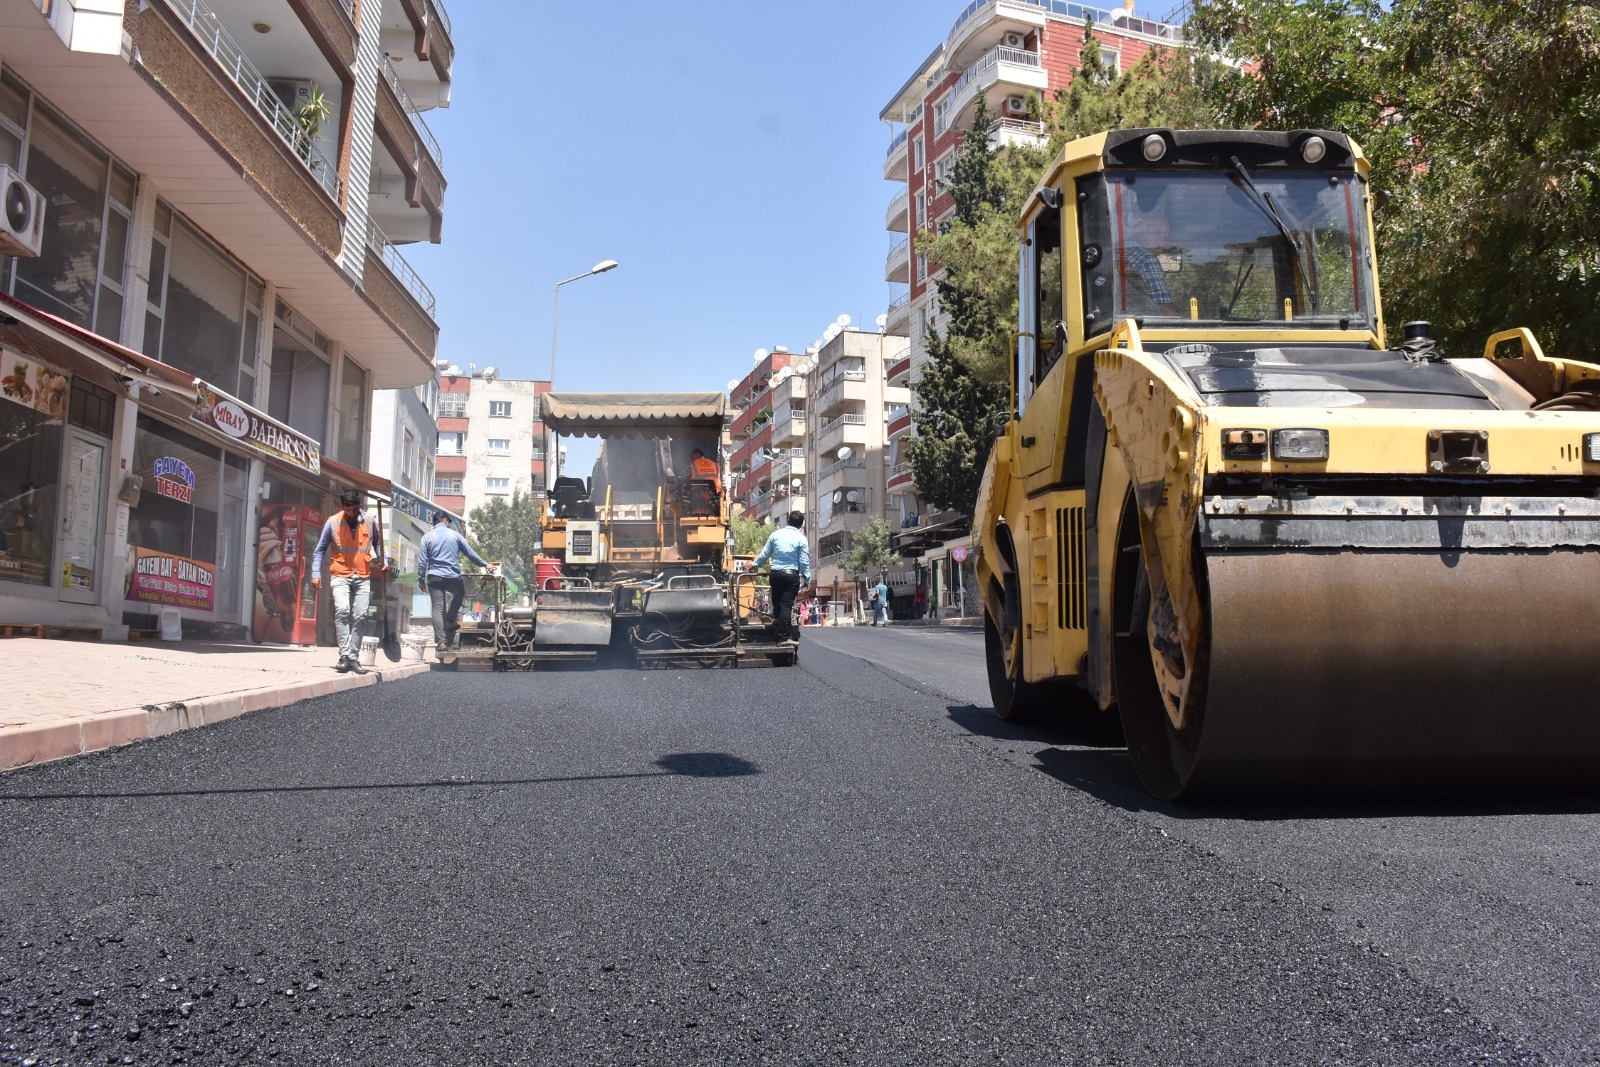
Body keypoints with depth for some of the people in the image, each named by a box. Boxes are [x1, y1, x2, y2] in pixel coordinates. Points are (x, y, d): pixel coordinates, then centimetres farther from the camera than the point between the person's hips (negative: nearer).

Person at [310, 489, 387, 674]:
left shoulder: (369, 522, 4)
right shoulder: (333, 522, -1)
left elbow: (377, 543, 20)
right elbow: (320, 549, 4)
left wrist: (382, 562, 4)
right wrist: (316, 574, -5)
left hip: (363, 577, 2)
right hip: (341, 576, -2)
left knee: (359, 617, 0)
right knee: (342, 610, -21)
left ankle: (354, 658, 8)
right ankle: (344, 656, -18)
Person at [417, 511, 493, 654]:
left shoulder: (427, 537, 3)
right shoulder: (455, 535, 3)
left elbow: (422, 560, 1)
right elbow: (470, 553, 9)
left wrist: (421, 579, 8)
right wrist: (484, 564, 22)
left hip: (435, 577, 0)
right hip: (453, 576, 0)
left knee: (437, 609, 1)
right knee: (459, 594, 31)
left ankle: (441, 642, -4)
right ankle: (449, 620, 18)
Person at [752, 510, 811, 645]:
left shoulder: (776, 534, 5)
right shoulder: (801, 538, -4)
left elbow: (765, 554, 11)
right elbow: (804, 561, -4)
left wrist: (754, 564, 28)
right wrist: (807, 580, 3)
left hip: (776, 574, 3)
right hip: (792, 574, -3)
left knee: (777, 603, 13)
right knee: (786, 605, -4)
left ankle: (778, 632, 21)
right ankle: (784, 636, -5)